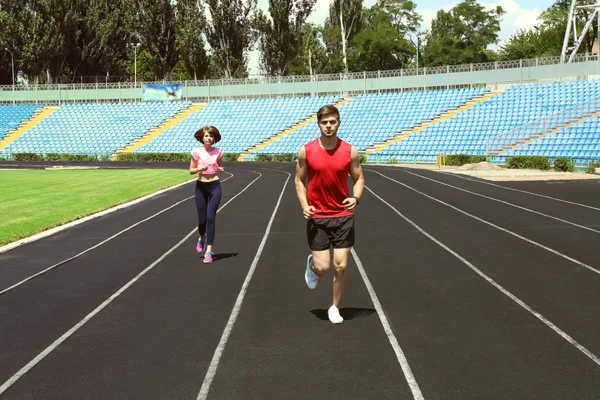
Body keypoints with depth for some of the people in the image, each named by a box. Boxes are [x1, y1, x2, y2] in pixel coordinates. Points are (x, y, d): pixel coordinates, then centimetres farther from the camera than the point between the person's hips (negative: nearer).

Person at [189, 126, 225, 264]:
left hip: (214, 186, 0)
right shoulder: (196, 152, -4)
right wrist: (199, 168, -19)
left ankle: (209, 251, -6)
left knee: (210, 218, -9)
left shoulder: (218, 152, -1)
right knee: (202, 219, 3)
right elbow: (191, 171, 1)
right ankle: (202, 238, 39)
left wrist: (220, 169, -7)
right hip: (201, 186, 0)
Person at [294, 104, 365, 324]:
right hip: (317, 217, -1)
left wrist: (356, 198, -15)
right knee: (322, 268, -3)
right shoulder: (306, 151, -5)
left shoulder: (350, 151, -4)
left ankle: (335, 307, 21)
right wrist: (304, 205, -10)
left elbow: (359, 178, 6)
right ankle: (311, 263, 35)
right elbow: (299, 180, 5)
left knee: (341, 266, 0)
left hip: (343, 216, 1)